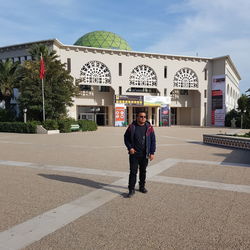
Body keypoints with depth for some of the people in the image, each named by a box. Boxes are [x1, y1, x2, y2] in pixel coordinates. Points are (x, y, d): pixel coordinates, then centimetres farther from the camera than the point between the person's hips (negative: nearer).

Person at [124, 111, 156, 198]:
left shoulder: (149, 127, -1)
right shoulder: (132, 127, -3)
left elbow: (153, 140, 3)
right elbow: (126, 138, 5)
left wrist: (152, 152, -2)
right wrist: (130, 148, -7)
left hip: (144, 154, 2)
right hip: (134, 154, -2)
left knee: (143, 171, 14)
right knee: (133, 171, -3)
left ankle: (142, 186, 31)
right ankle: (131, 189, 5)